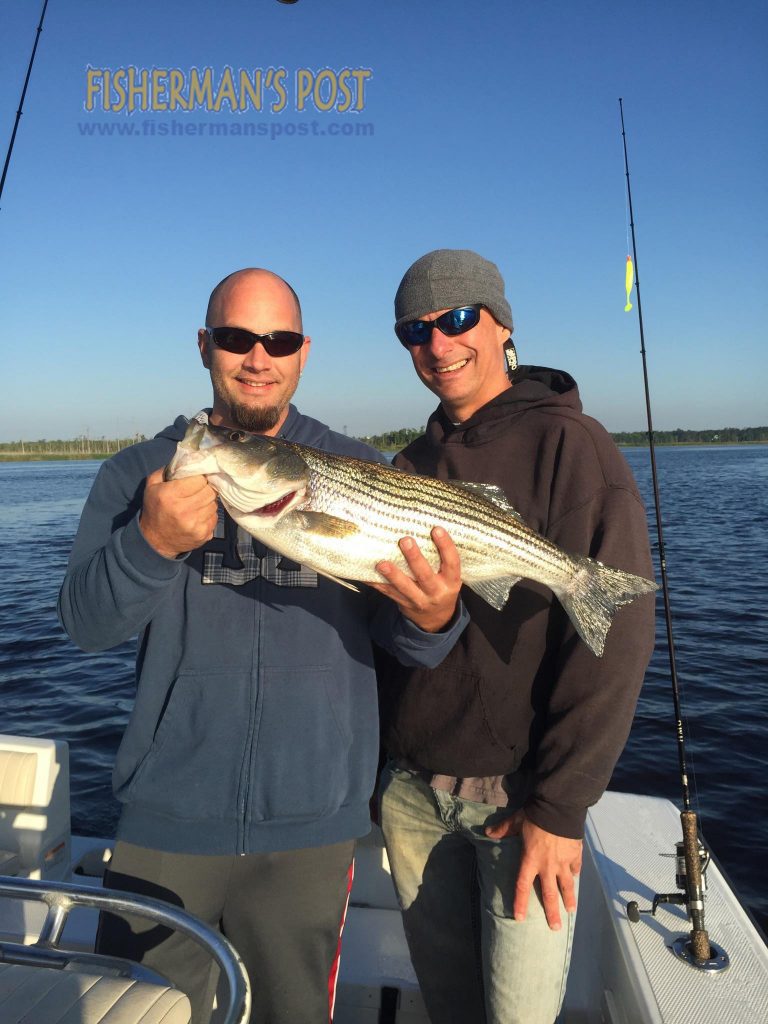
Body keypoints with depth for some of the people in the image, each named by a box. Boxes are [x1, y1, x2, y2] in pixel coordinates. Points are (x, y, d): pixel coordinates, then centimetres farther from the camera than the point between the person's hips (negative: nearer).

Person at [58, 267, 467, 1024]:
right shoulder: (138, 473, 1)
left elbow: (411, 648, -3)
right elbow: (84, 623, -10)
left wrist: (435, 617, -26)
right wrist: (152, 542, -29)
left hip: (310, 826, 1)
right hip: (167, 819, 1)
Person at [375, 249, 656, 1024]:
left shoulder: (567, 444, -10)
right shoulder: (412, 465, 7)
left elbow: (617, 633, -16)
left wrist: (560, 806, -16)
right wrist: (372, 764, 8)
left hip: (521, 792, -5)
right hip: (411, 790, 5)